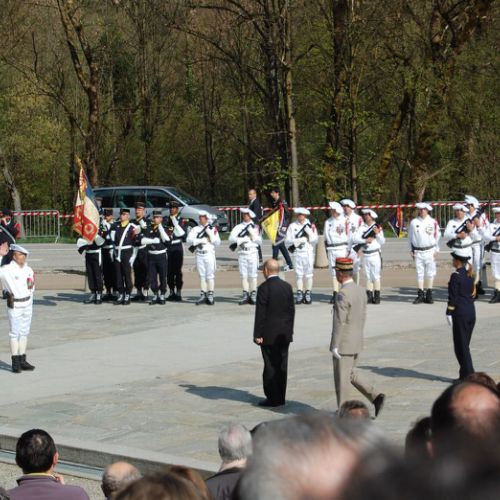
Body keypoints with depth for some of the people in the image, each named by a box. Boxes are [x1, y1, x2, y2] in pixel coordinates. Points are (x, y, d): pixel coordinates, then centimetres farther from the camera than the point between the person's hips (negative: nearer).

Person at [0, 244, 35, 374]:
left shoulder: (29, 270, 7)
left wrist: (30, 301, 15)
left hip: (27, 305, 6)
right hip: (14, 306, -6)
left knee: (24, 332, 10)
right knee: (14, 333, -1)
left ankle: (22, 360, 16)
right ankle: (15, 362, 3)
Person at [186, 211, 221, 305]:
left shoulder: (213, 229, 4)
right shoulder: (195, 229, 9)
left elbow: (217, 242, 0)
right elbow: (188, 240, -4)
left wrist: (210, 234, -13)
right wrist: (201, 240, -13)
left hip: (209, 254, -2)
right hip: (199, 255, 2)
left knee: (210, 275, -2)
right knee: (202, 275, 6)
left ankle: (210, 295, 1)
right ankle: (203, 295, 11)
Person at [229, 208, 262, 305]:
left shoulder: (255, 227, 7)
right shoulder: (238, 227, 10)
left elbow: (259, 240, -2)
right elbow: (231, 238, -3)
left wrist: (252, 233, -14)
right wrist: (243, 239, -12)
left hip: (252, 252, -2)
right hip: (242, 253, 2)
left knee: (252, 274, -1)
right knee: (244, 275, 3)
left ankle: (253, 295, 3)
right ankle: (245, 295, 7)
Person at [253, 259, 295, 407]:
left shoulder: (264, 288, -13)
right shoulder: (287, 287, 5)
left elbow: (260, 313, -14)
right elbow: (291, 310, 9)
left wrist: (258, 335, -10)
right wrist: (290, 330, 17)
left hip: (269, 335, -6)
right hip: (284, 334, 6)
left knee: (270, 367, -1)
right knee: (282, 366, 10)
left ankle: (273, 398, 1)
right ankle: (280, 397, 15)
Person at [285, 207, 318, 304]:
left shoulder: (311, 225, 6)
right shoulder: (292, 226, 5)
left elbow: (315, 240, 2)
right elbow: (287, 241, -1)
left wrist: (309, 233, -13)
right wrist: (299, 240, -13)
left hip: (309, 252, 0)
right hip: (297, 253, 0)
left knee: (309, 274, 1)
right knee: (299, 274, 2)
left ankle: (308, 294, 6)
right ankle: (300, 294, 8)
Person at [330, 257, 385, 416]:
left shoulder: (343, 294, -22)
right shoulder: (361, 290, 6)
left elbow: (339, 322, -22)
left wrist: (334, 346, -17)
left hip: (344, 344, -9)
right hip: (356, 343, 9)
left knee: (341, 378, 4)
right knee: (350, 374, 21)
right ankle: (376, 397, 9)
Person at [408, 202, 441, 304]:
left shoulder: (433, 222, 2)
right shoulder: (413, 222, 4)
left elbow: (437, 236, 6)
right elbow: (410, 237, 10)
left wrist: (436, 250, 2)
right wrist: (411, 251, 7)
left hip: (430, 251, -1)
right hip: (418, 251, 1)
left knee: (430, 273, 1)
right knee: (419, 273, 3)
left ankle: (429, 295, 8)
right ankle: (420, 295, 7)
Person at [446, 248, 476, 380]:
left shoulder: (456, 276, -14)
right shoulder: (470, 274, 10)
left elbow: (453, 297, -15)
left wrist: (449, 313, -10)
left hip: (460, 313, -8)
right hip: (471, 312, 8)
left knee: (461, 346, -1)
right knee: (464, 345, 16)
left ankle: (468, 375, -2)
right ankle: (465, 374, 18)